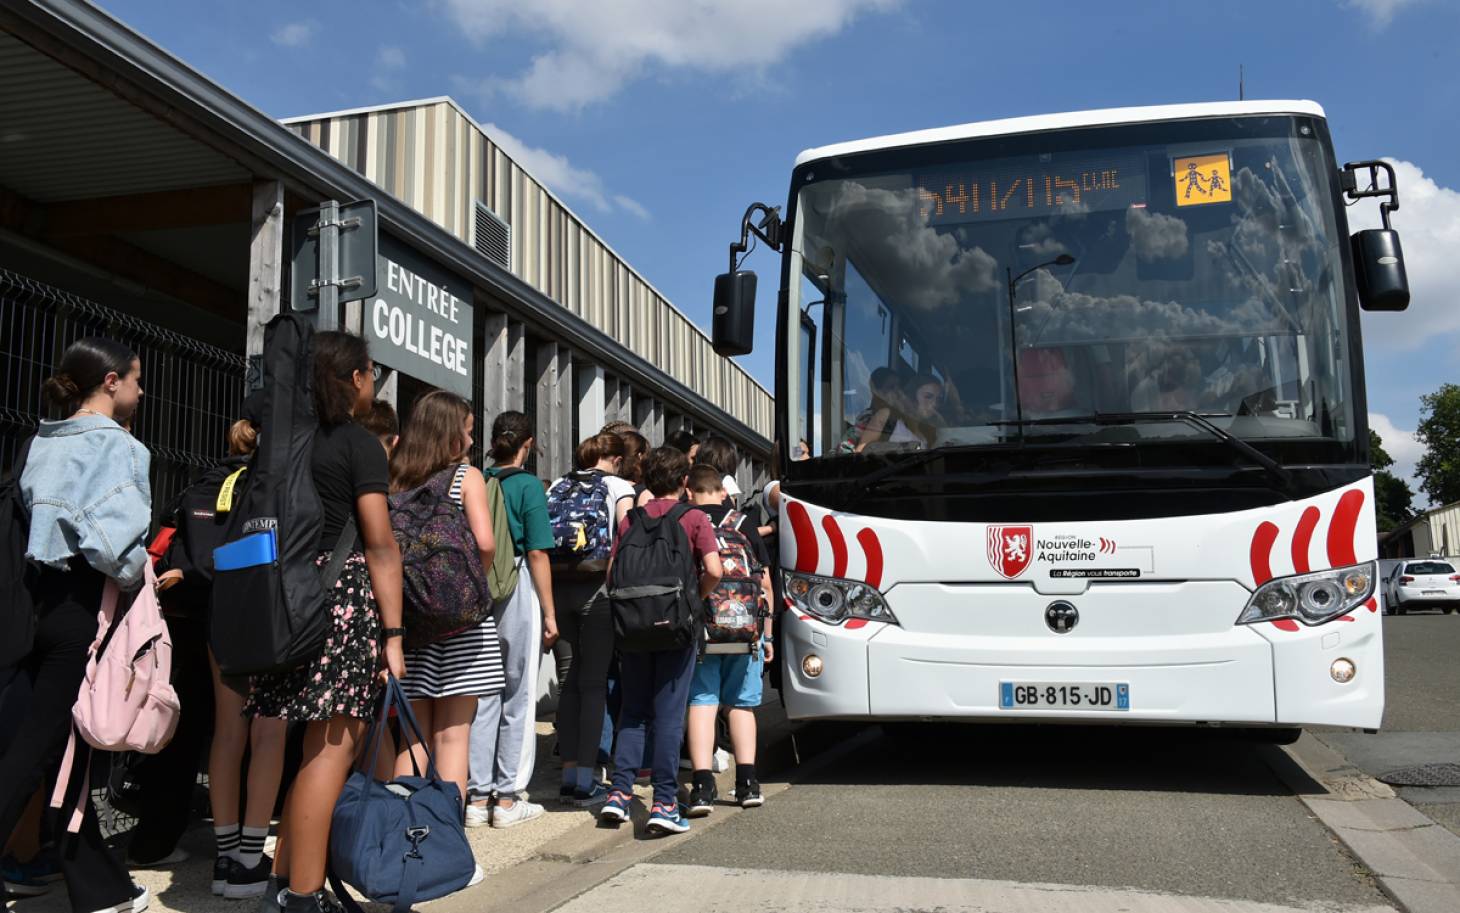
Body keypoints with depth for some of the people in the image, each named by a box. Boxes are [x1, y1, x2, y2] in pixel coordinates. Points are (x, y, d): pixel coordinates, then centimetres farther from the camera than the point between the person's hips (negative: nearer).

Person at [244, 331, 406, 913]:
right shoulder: (360, 444, -5)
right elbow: (380, 545, -10)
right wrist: (393, 634, -10)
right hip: (344, 596, -8)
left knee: (320, 746, 13)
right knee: (332, 748, -5)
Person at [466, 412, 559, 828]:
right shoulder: (528, 485, -6)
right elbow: (537, 554, -9)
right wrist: (549, 613, -5)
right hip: (518, 592, -4)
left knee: (482, 697, 10)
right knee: (518, 698, 6)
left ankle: (478, 797, 15)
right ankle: (508, 798, 11)